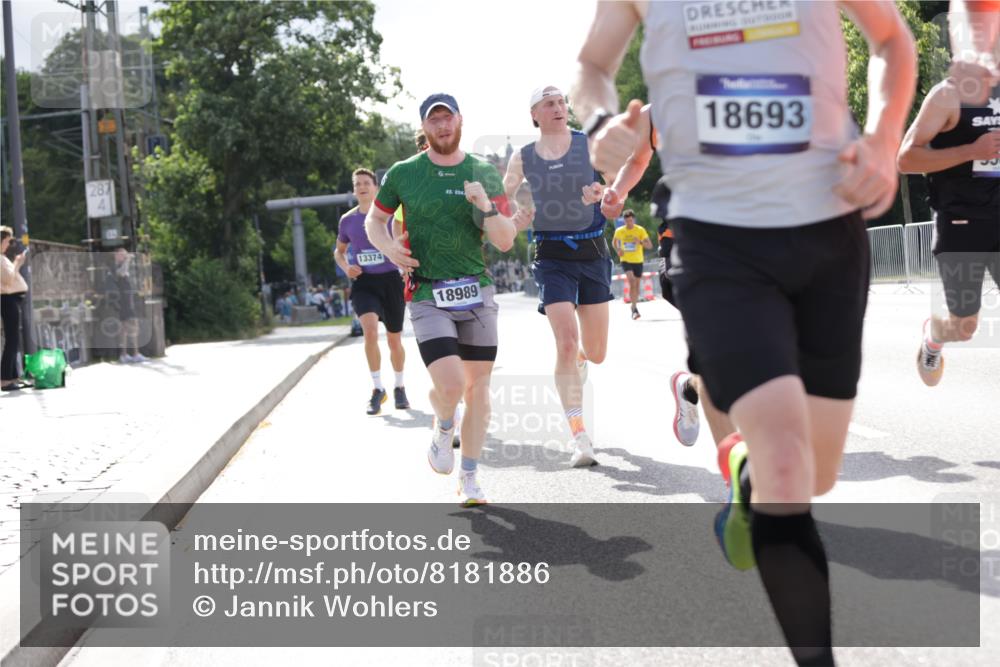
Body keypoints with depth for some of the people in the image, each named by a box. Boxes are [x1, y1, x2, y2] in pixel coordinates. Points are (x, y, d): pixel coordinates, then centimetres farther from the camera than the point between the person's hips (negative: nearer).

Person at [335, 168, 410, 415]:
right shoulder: (348, 220, 6)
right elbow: (339, 251, 20)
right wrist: (346, 267, -1)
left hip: (390, 279, -1)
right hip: (363, 282, 1)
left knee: (394, 340, 10)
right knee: (370, 331, -23)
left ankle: (400, 388, 33)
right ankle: (378, 389, -10)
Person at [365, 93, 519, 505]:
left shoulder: (485, 174, 5)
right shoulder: (403, 174, 2)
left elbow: (505, 242, 3)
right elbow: (374, 219, 16)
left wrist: (487, 207, -16)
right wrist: (388, 247, -5)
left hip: (476, 292, 2)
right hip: (427, 297, -2)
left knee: (478, 386, 4)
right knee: (451, 385, -18)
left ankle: (469, 478, 19)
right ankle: (443, 429, 18)